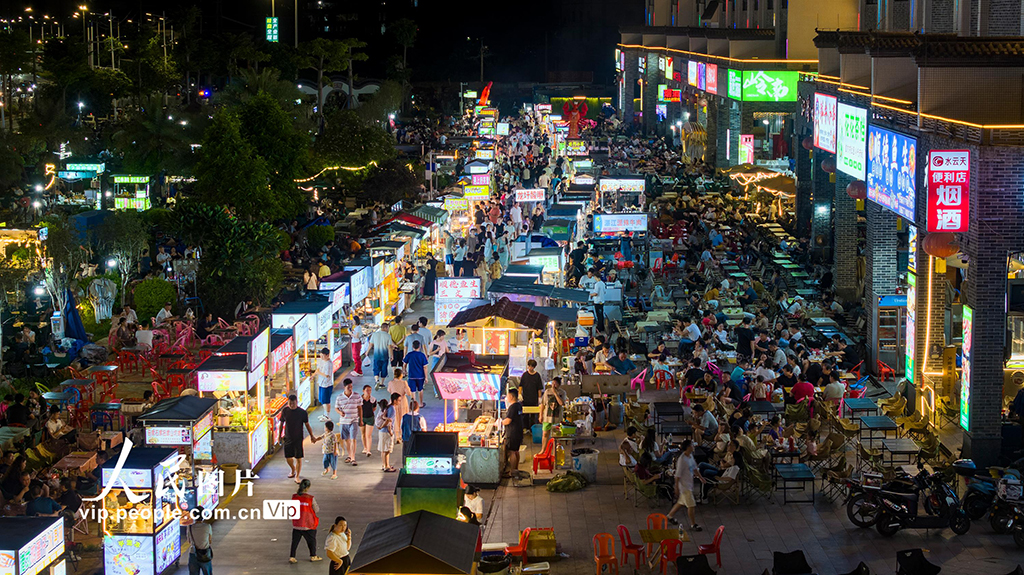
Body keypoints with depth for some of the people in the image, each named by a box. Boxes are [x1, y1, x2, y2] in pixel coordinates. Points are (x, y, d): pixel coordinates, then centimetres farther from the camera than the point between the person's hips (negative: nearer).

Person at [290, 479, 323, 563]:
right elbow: (316, 510, -7)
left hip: (296, 524, 3)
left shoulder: (294, 497, -7)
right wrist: (318, 505, 12)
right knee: (311, 540, 16)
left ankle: (292, 557, 11)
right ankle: (313, 556, 28)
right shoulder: (311, 498, -17)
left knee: (295, 540, 12)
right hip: (308, 524, -3)